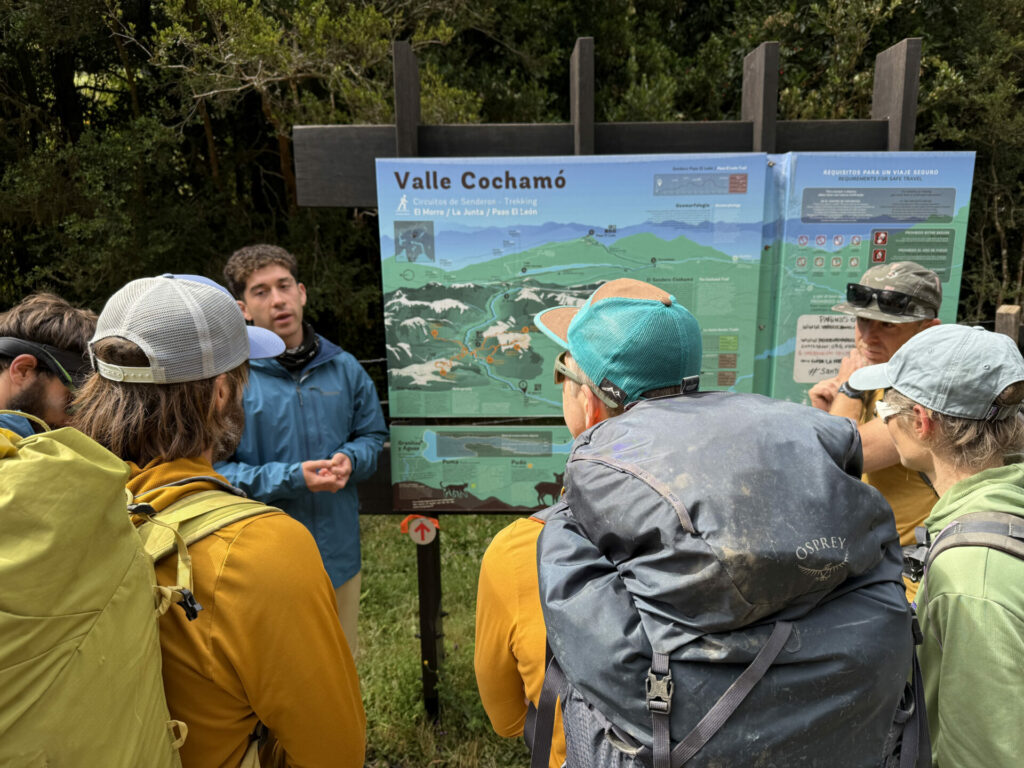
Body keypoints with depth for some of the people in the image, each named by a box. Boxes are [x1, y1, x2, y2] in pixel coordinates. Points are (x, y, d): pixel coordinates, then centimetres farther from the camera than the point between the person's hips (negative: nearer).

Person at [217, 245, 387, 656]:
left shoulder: (343, 367, 3)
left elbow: (373, 435, 12)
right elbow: (215, 470, -12)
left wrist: (349, 460, -10)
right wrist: (292, 478, -22)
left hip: (339, 555, 4)